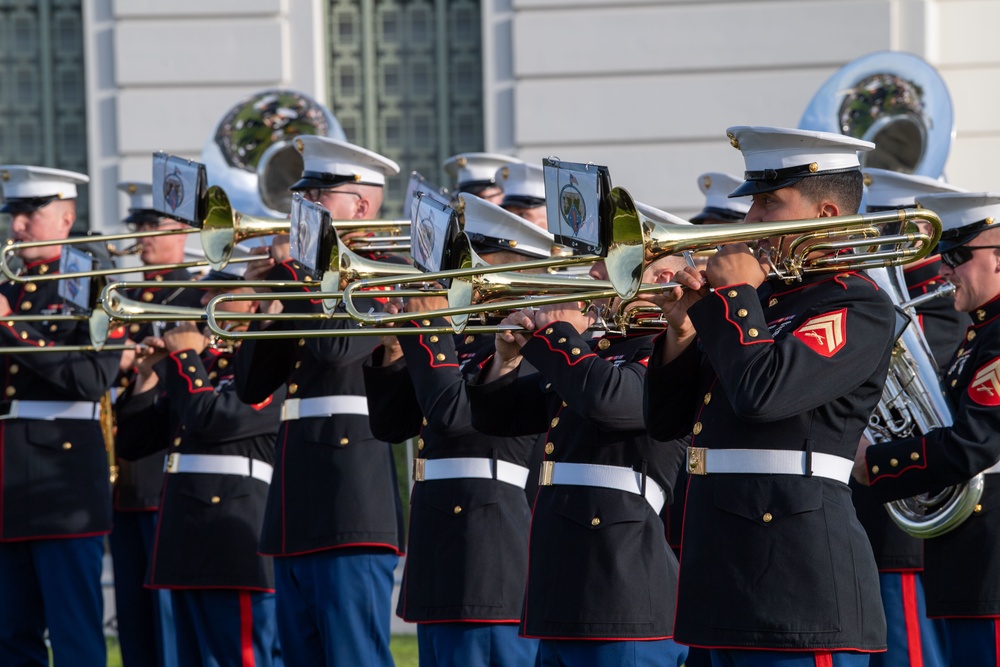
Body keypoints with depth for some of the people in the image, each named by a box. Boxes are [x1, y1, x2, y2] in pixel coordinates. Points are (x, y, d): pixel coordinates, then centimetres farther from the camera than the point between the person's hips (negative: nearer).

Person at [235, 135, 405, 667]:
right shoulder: (314, 278, 19)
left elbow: (337, 346, -24)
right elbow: (251, 387, 17)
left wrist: (291, 269, -13)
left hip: (352, 513, -9)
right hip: (298, 516, 9)